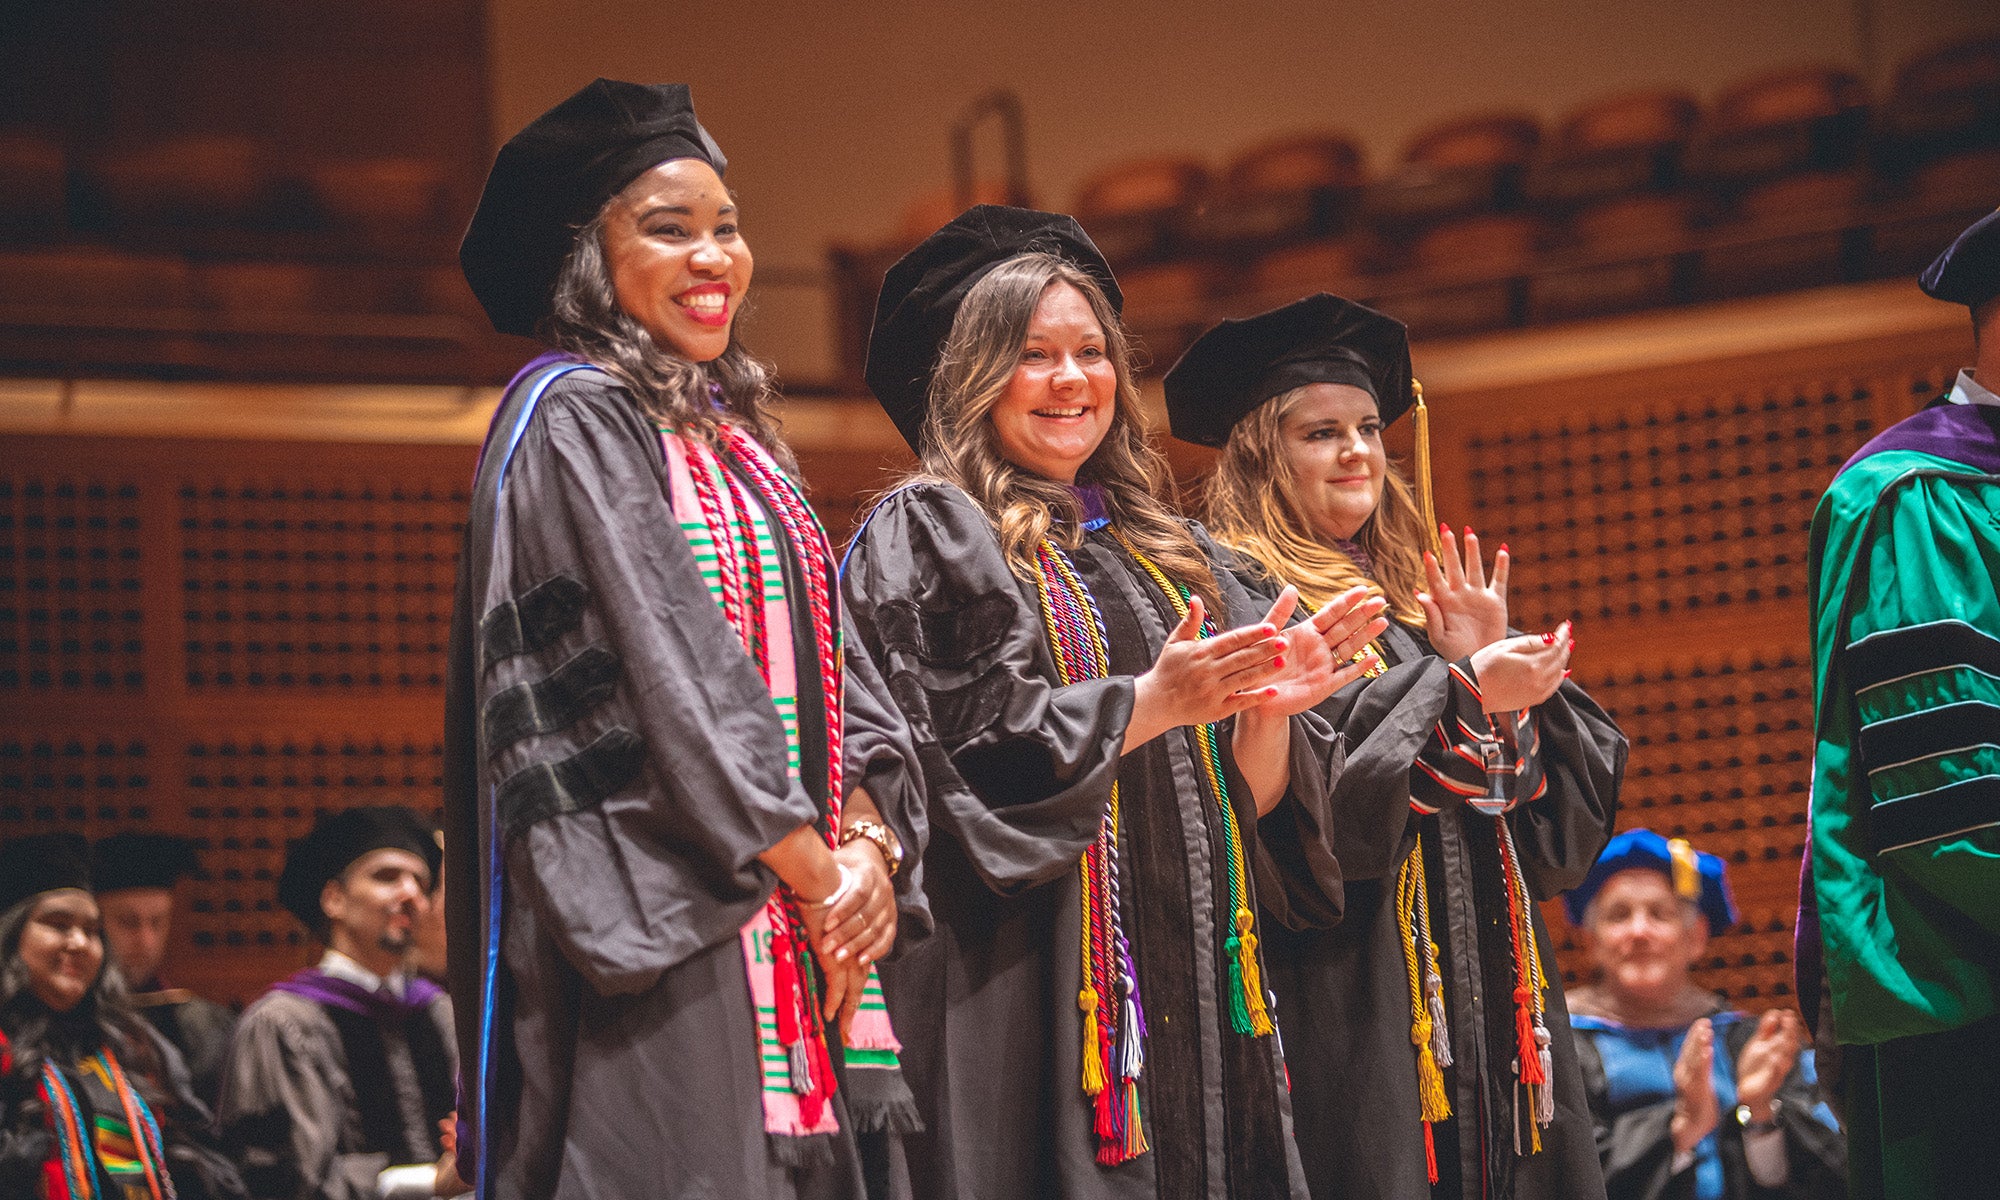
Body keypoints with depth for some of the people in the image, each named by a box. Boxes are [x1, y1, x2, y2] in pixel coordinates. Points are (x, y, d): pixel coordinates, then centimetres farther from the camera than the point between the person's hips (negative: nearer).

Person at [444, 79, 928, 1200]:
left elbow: (834, 656, 13)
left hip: (799, 927, 8)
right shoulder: (571, 417, -6)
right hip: (662, 923, -8)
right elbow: (673, 664, -14)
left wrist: (869, 842, -4)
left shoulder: (736, 436, 19)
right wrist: (814, 867, -14)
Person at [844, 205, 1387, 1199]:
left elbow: (1250, 803, 15)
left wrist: (1266, 711, -7)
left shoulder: (1171, 556, 19)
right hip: (1024, 998, -6)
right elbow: (945, 744, -14)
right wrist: (1150, 702, -19)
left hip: (1200, 999, 6)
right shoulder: (926, 535, 1)